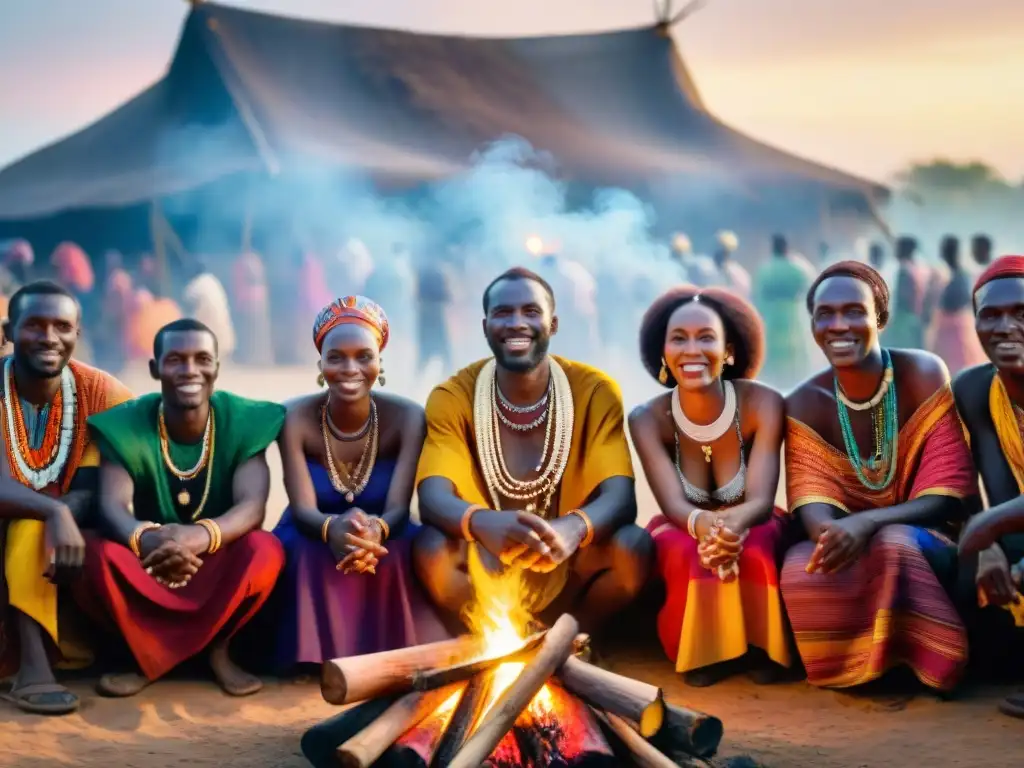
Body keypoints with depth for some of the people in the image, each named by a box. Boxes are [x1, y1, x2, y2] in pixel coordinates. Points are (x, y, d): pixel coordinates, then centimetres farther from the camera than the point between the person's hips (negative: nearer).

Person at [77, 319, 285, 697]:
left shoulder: (243, 421, -11)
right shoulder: (125, 425, -11)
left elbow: (252, 506, -23)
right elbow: (111, 507, -24)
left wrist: (202, 535, -47)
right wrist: (144, 539, -49)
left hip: (219, 569, 0)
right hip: (145, 573, 0)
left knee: (265, 549, -32)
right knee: (93, 553, -30)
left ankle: (152, 656, -15)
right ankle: (207, 648, -14)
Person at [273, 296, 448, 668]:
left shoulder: (407, 418, -15)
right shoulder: (296, 418, -16)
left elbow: (398, 509, -22)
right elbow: (303, 510, -22)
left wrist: (374, 530, -48)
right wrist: (334, 529, -47)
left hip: (385, 538, 0)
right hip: (312, 540, 0)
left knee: (395, 555, -33)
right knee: (310, 556, -34)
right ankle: (320, 658, -18)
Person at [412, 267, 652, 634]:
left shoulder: (596, 390, -10)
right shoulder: (452, 396, -10)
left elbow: (621, 499, -20)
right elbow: (433, 498, -23)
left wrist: (574, 529, -45)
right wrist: (482, 523, -48)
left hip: (568, 567, 1)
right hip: (487, 566, 0)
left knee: (633, 546, -29)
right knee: (431, 548, -31)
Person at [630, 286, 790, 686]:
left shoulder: (762, 404, -21)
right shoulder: (648, 419, -17)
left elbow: (760, 500, -28)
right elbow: (673, 504, -28)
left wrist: (732, 524, -54)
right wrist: (705, 525, -55)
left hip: (750, 527, 0)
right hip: (684, 532, 1)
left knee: (754, 552, -36)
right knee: (690, 553, -35)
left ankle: (759, 647, -10)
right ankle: (701, 651, -9)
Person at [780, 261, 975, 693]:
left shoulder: (924, 375, -13)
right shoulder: (805, 404, -4)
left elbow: (946, 499, -17)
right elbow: (812, 501, -14)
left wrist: (866, 523, -35)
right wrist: (829, 532, -42)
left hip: (925, 543, -2)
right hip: (846, 542, 3)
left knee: (894, 545, -38)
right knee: (801, 575, -32)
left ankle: (913, 665, -12)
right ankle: (868, 665, -4)